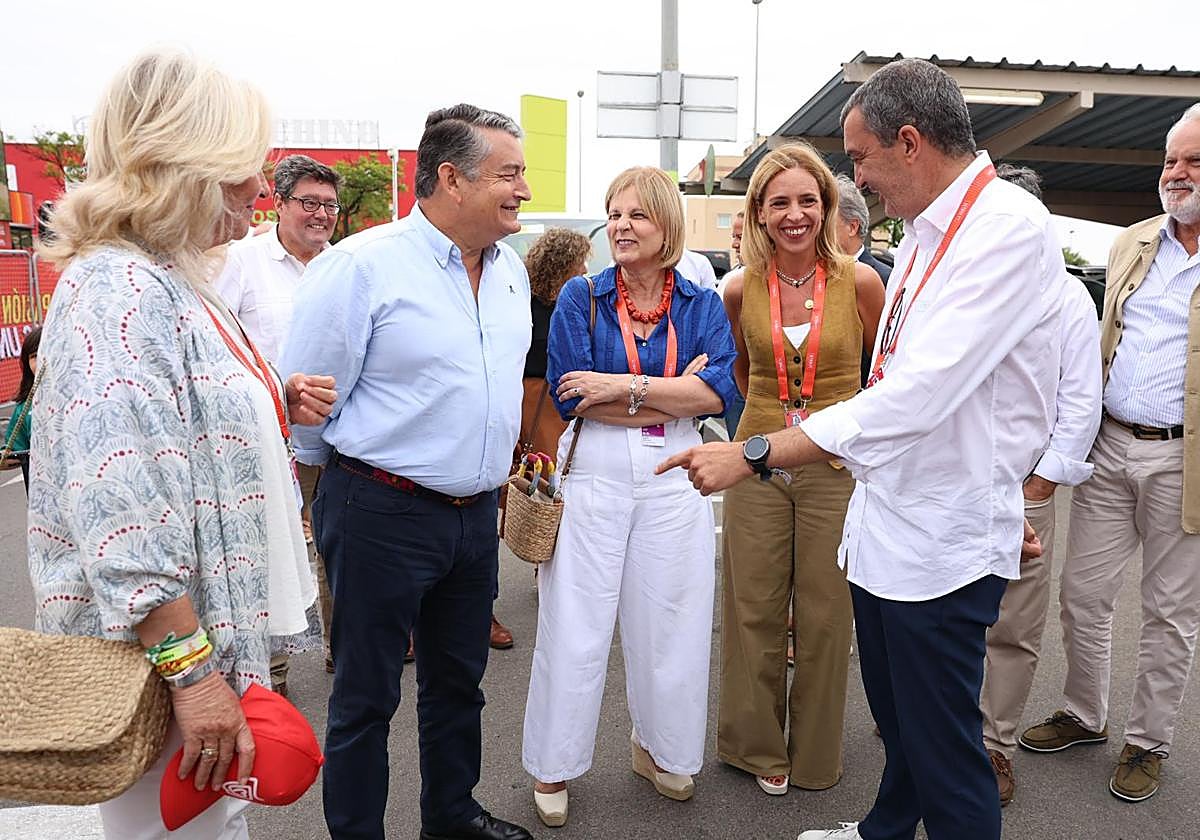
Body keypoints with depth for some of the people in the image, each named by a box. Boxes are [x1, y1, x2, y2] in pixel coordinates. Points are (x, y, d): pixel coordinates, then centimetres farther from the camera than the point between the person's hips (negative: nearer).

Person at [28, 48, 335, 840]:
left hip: (219, 633, 10)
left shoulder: (173, 281, 11)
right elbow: (125, 514, -28)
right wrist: (190, 671, -27)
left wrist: (278, 403, 6)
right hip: (161, 654, -10)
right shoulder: (118, 291, -20)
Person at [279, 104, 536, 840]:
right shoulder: (362, 265, -15)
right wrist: (347, 475, 4)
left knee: (459, 680, 22)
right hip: (383, 515, -6)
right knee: (367, 694, 10)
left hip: (477, 513, 7)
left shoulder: (512, 269, 7)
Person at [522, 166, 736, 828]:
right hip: (593, 472, -1)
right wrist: (676, 391, -10)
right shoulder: (581, 296, 1)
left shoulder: (701, 303, 5)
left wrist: (624, 385, -16)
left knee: (669, 620, 10)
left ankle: (661, 749, 33)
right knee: (575, 623, 4)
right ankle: (553, 766, 23)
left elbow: (718, 392, -10)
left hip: (674, 475, 2)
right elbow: (568, 394, -10)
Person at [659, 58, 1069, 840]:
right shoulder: (924, 232, 9)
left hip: (943, 538, -9)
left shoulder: (1011, 229, -20)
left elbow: (918, 395, -30)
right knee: (896, 718, 26)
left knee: (943, 750, 7)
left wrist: (752, 454, -30)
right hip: (883, 522, 9)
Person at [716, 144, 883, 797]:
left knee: (824, 616, 9)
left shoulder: (859, 281, -7)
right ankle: (758, 747, 32)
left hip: (836, 464, -1)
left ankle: (815, 755, 32)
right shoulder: (741, 289, -2)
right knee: (754, 611, 10)